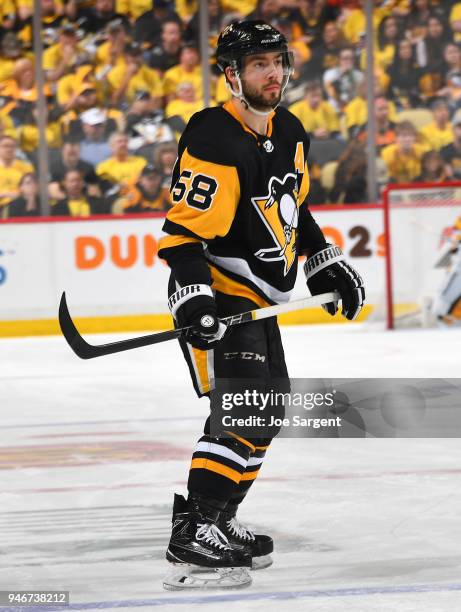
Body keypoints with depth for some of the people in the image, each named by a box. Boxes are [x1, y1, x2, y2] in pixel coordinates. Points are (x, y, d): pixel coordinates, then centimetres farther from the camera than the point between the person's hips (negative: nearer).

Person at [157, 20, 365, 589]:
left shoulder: (290, 134, 8)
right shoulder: (216, 141, -21)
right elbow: (184, 228, -25)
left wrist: (326, 264, 22)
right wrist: (193, 296, -35)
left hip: (257, 299, 10)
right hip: (216, 298, -10)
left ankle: (216, 519, 27)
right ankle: (192, 535, -20)